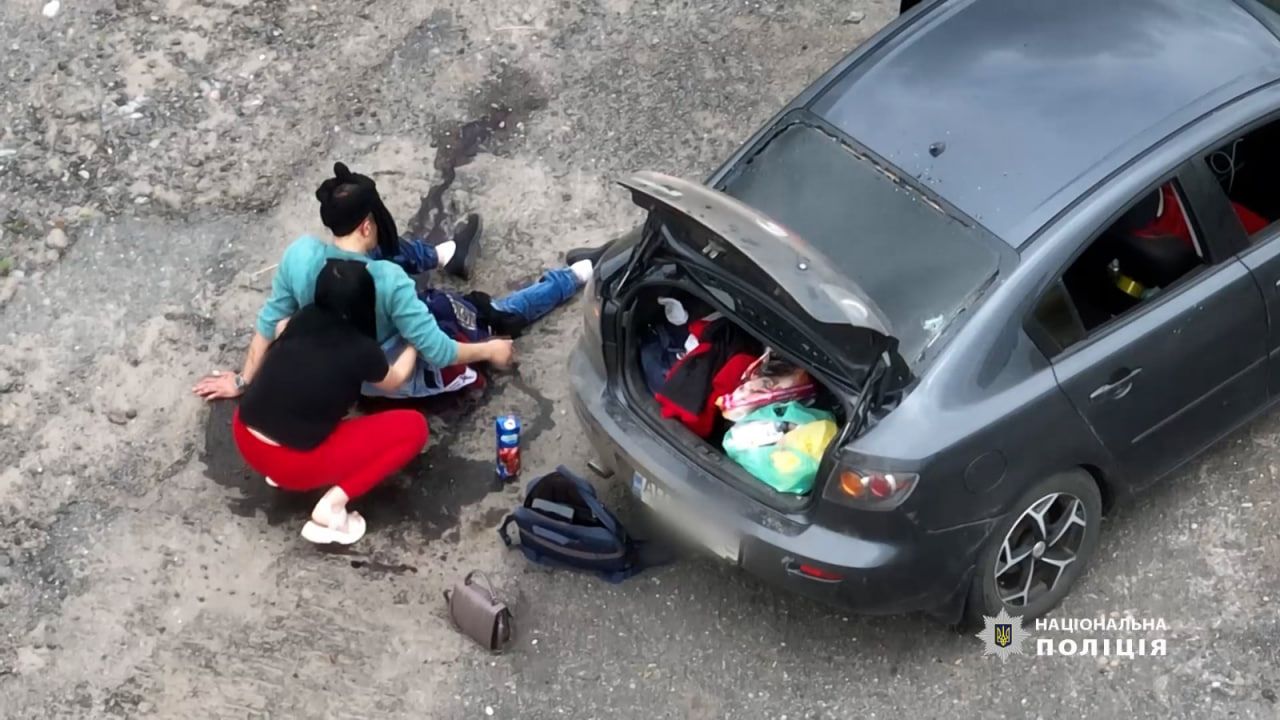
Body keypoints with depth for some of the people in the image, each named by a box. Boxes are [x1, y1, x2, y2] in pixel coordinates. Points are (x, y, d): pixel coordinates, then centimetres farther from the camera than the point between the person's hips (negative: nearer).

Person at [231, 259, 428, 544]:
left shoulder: (303, 319, 2)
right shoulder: (363, 350, -12)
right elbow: (394, 379, 13)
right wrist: (415, 343, 29)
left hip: (244, 438, 6)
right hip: (294, 464, -6)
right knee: (413, 427, 1)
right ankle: (332, 504, -6)